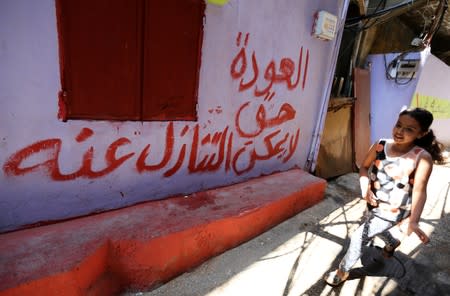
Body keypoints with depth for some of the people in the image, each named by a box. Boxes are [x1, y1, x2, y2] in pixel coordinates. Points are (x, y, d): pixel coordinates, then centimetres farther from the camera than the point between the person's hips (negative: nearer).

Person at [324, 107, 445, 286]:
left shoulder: (422, 157, -22)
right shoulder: (380, 145, -11)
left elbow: (419, 191, -27)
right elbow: (364, 167, 0)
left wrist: (413, 221, -39)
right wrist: (365, 187, -17)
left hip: (392, 211, -5)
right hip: (374, 204, 6)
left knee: (358, 238, -1)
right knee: (373, 228, 33)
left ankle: (343, 271, 26)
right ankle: (392, 243, 69)